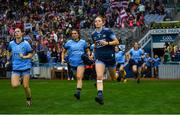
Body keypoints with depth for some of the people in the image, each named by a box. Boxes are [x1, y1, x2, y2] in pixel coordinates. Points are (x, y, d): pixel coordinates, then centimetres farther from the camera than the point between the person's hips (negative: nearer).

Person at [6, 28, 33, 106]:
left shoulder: (26, 43, -7)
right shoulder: (11, 43, 3)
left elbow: (30, 55, -4)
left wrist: (24, 57, -21)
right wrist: (8, 60, 23)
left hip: (25, 67, -2)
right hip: (15, 68, 2)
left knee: (26, 86, -2)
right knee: (14, 85, -14)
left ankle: (29, 99, 25)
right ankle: (20, 79, 22)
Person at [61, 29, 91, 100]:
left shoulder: (83, 42, 7)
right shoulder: (69, 43, 7)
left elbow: (87, 50, 19)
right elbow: (63, 52, 17)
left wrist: (88, 56, 0)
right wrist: (62, 59, 3)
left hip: (81, 62, -2)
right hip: (72, 63, 2)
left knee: (79, 77, -19)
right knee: (78, 78, 12)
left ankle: (78, 92, -28)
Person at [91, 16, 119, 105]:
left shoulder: (107, 31, -7)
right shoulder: (93, 34, 7)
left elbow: (117, 42, -8)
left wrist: (107, 43, -20)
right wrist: (94, 53, 16)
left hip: (110, 56, -2)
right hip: (99, 57, 2)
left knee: (113, 77, 14)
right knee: (99, 76, -20)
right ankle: (100, 95, -28)